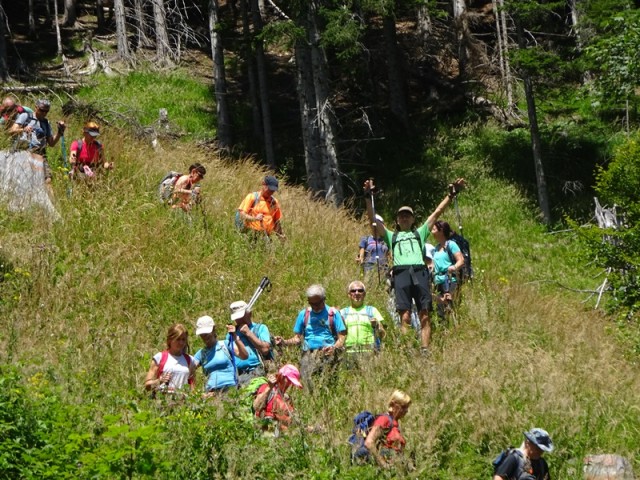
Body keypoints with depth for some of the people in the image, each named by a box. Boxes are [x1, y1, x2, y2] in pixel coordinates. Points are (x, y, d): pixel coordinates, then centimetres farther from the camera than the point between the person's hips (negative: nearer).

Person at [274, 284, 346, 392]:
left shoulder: (333, 313, 10)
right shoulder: (304, 314, 18)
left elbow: (342, 337, 5)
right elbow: (298, 338, 18)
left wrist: (334, 348, -15)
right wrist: (285, 342, -1)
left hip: (328, 354, -2)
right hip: (308, 354, 2)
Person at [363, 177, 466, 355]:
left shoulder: (420, 233, 32)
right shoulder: (392, 236, 31)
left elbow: (437, 212, 30)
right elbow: (373, 219, 23)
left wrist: (451, 195, 24)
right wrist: (368, 197, 13)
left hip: (419, 272, 1)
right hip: (401, 272, -1)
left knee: (424, 315, -9)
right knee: (405, 316, -13)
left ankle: (425, 350, -15)